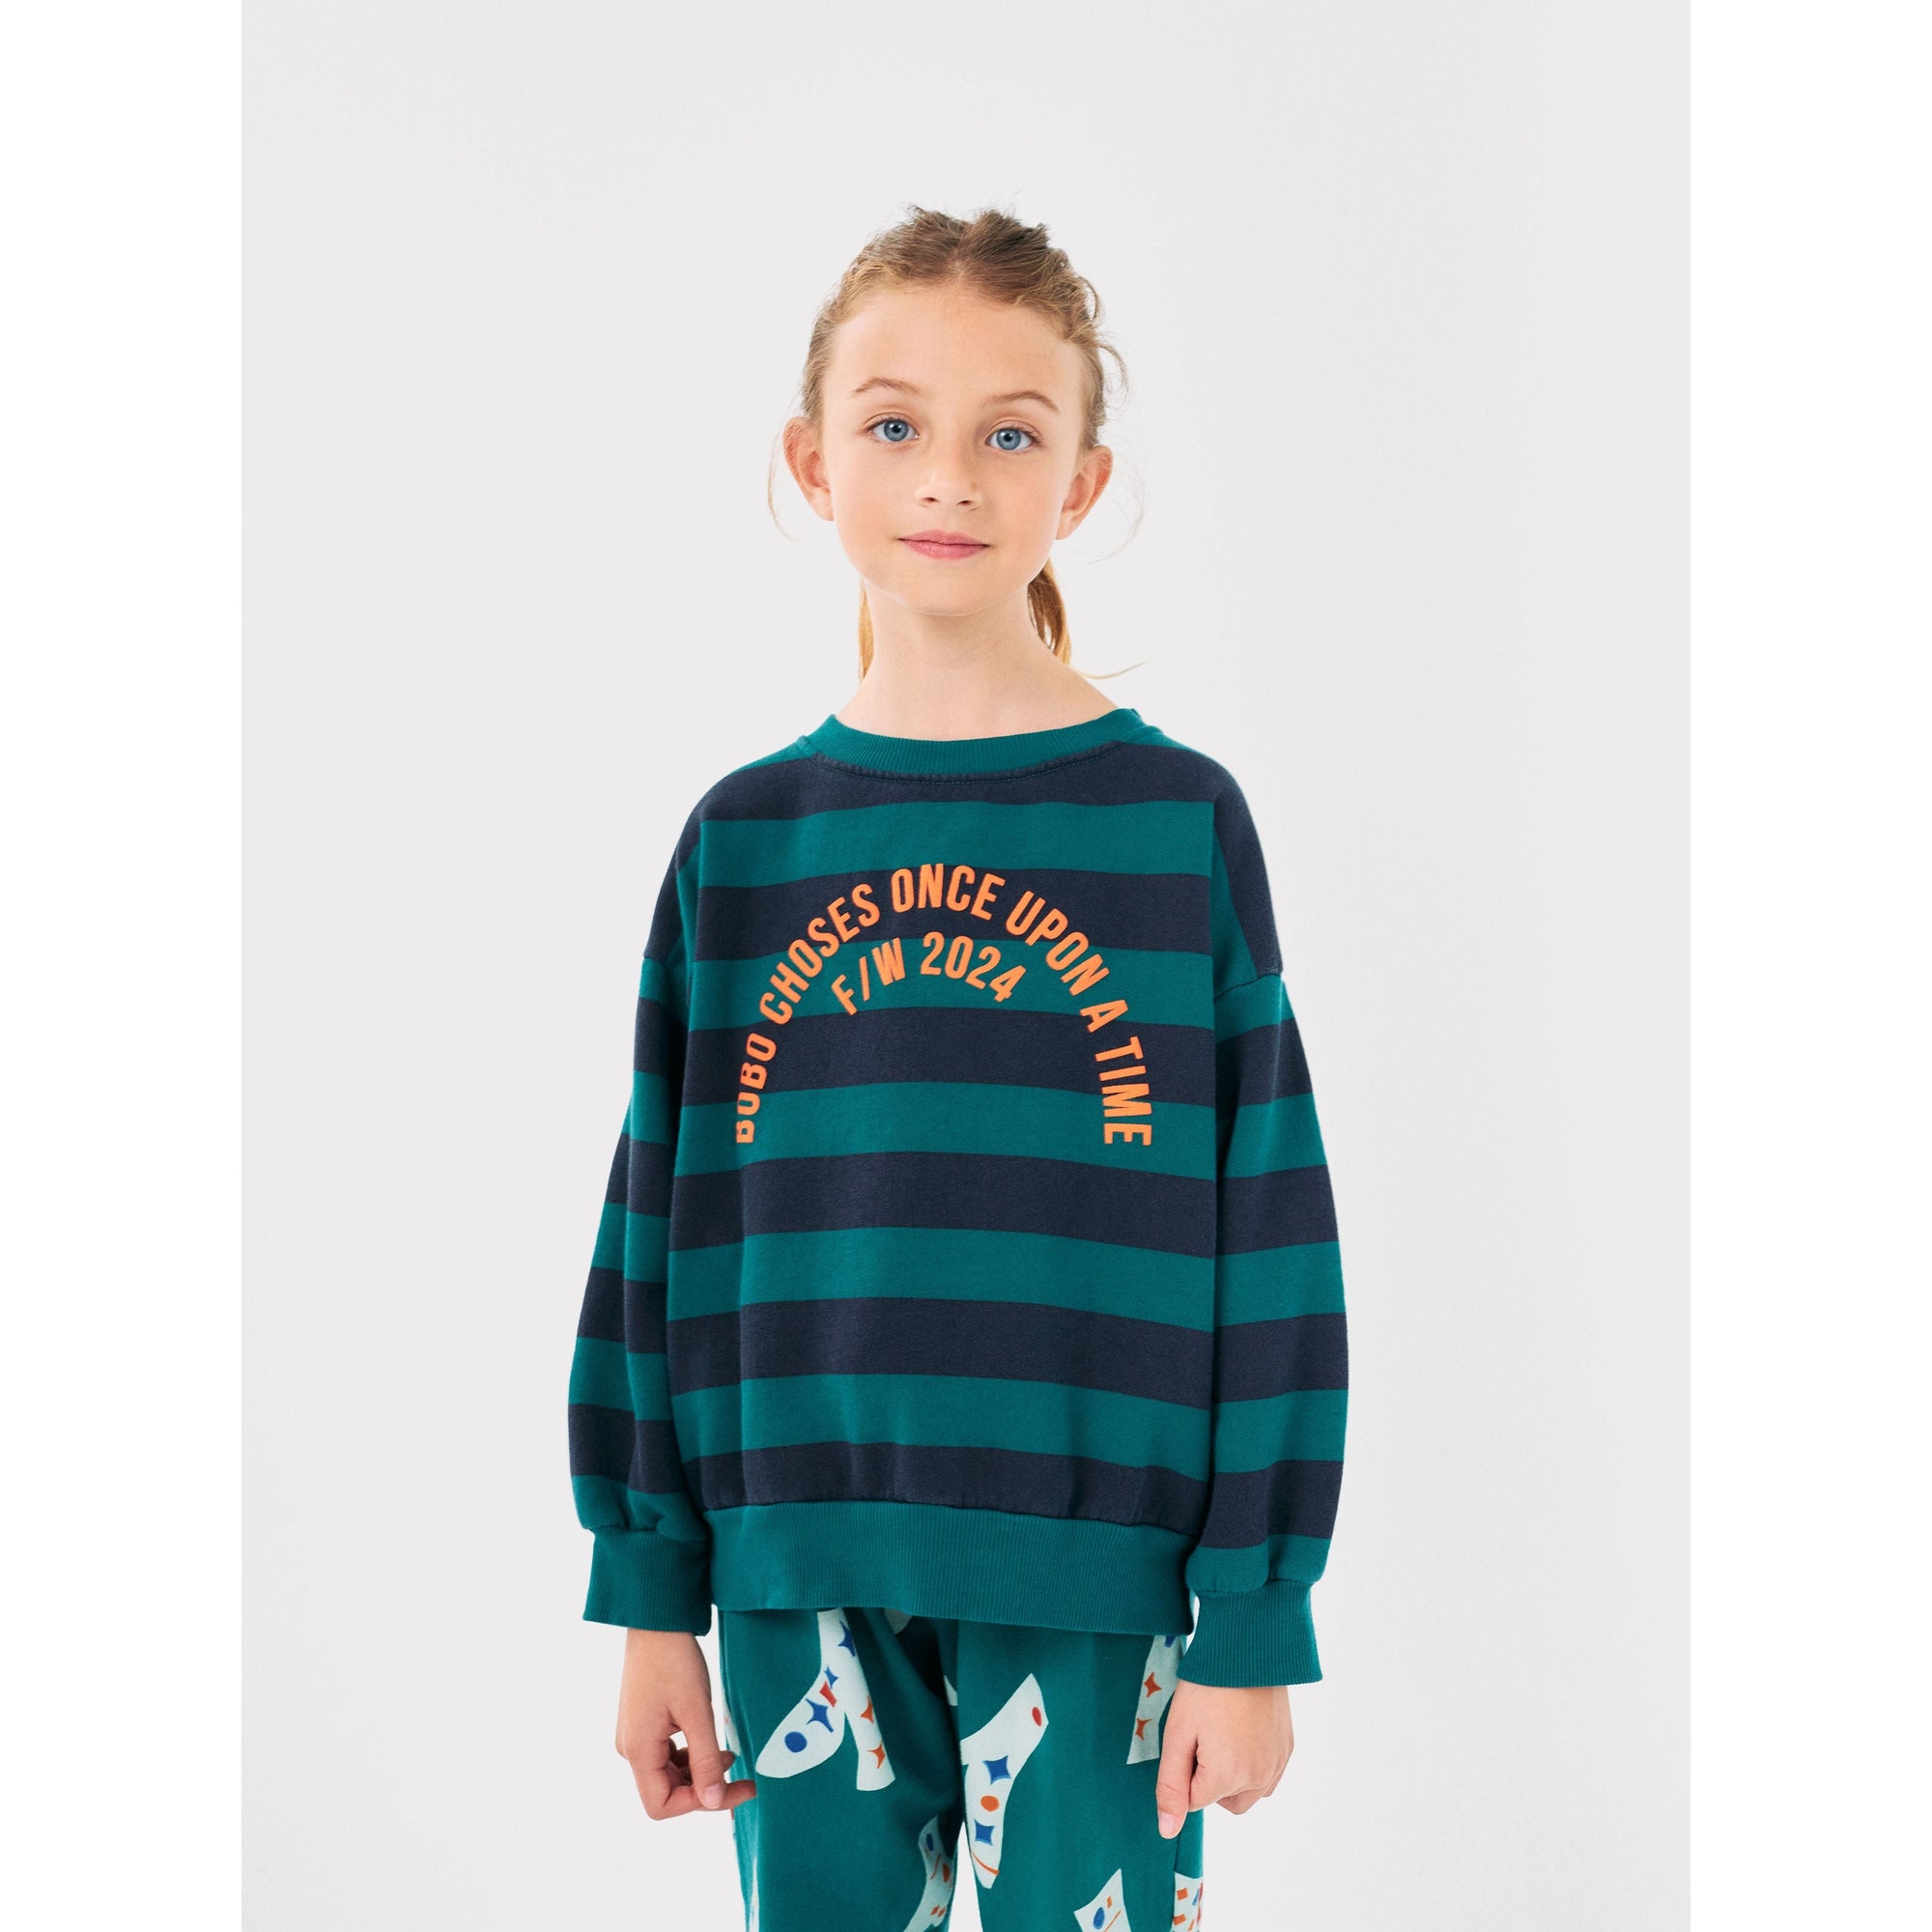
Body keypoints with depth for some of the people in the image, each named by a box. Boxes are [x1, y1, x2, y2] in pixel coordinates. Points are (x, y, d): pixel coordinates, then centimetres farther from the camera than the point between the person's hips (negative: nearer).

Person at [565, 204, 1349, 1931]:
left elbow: (1270, 1243, -2)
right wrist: (653, 1594, 7)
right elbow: (662, 1222, 8)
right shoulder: (746, 838, 4)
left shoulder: (1178, 821, -3)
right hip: (802, 1589, 3)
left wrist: (1254, 1628, -4)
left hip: (1089, 1595, -2)